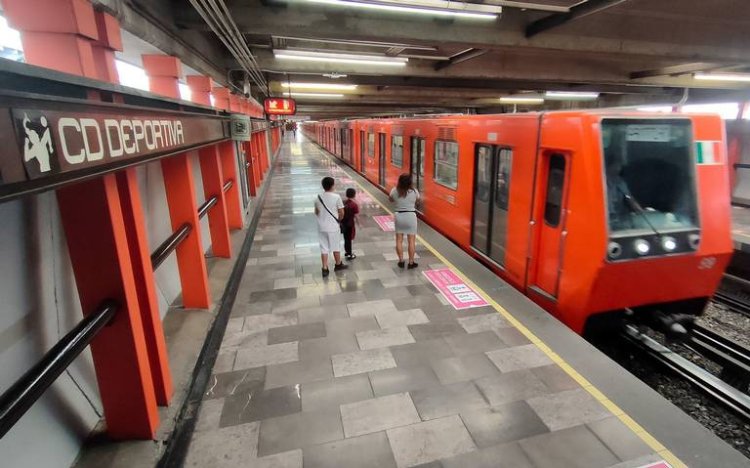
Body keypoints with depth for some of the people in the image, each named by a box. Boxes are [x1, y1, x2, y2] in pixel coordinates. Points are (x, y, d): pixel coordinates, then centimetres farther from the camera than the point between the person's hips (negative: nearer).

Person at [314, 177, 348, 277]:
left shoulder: (318, 197, -1)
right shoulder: (336, 197, -14)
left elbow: (316, 212, 11)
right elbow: (341, 212, -8)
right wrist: (339, 219, 12)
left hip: (322, 227, 3)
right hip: (333, 226, -3)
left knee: (324, 248, 9)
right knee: (336, 247, 15)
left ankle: (325, 269, 12)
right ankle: (338, 265, 33)